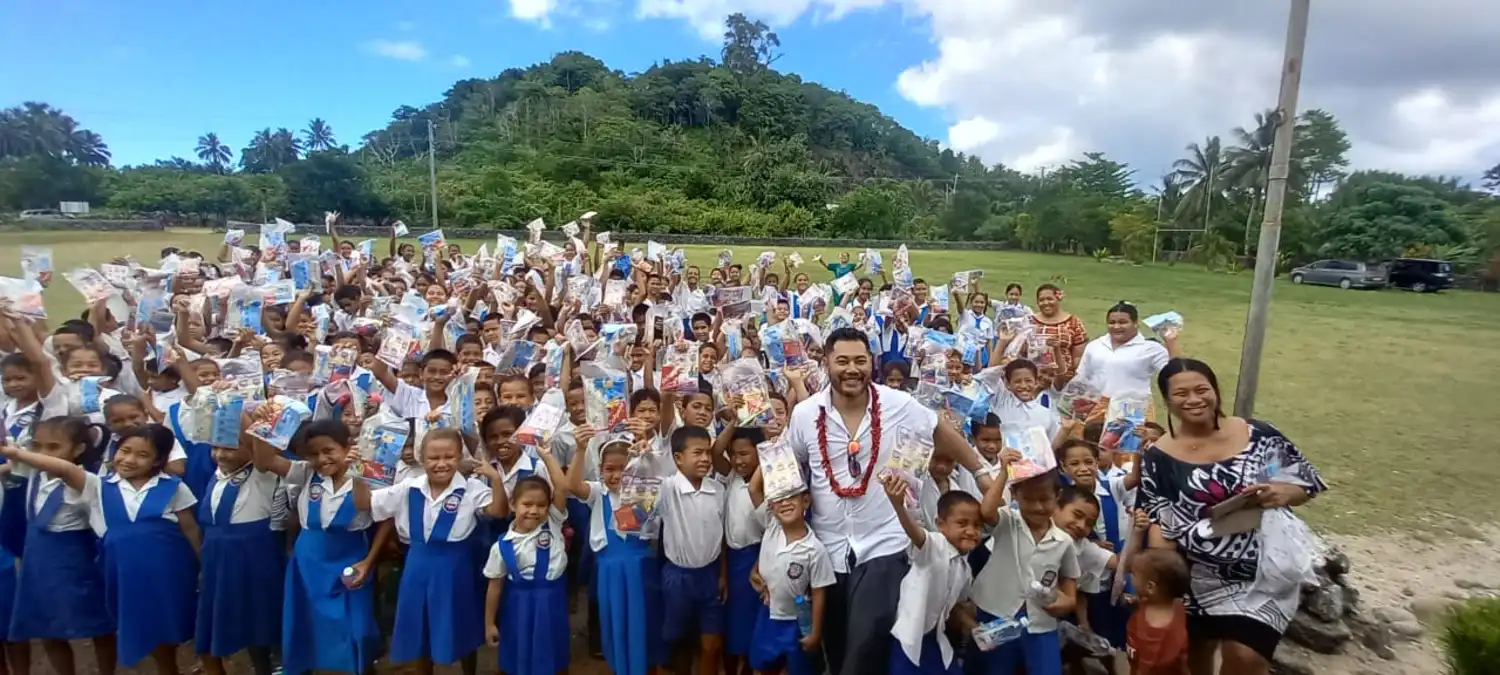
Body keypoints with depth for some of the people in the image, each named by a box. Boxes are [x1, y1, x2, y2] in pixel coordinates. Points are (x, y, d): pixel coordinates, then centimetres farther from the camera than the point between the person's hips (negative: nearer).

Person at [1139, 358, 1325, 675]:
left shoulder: (1257, 434, -5)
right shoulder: (1159, 458, -8)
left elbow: (1308, 483, 2)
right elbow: (1160, 525, -6)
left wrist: (1282, 493, -20)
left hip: (1264, 574, 0)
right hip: (1199, 580, 1)